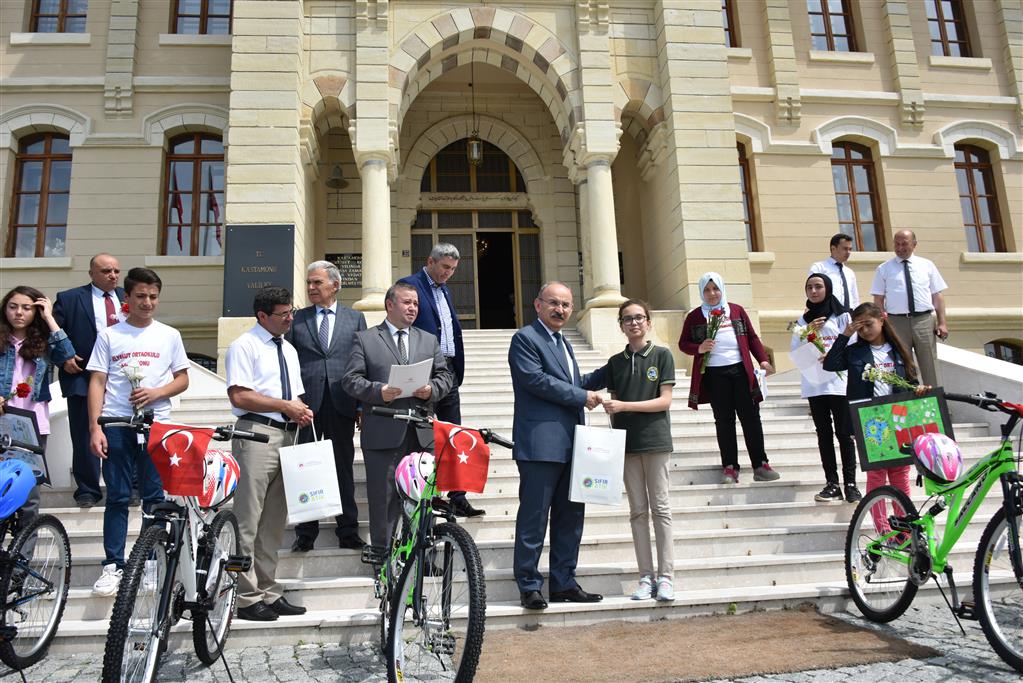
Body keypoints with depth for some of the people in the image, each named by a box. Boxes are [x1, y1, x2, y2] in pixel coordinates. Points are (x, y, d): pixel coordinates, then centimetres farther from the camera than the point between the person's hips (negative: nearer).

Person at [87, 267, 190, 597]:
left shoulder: (169, 335, 8)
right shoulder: (109, 335, 6)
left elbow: (182, 379, 10)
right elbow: (97, 383, 3)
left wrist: (156, 392, -9)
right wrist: (94, 428, -6)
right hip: (117, 424, 0)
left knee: (155, 496, 4)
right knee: (117, 497, 2)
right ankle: (113, 566, 10)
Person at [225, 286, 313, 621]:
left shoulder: (289, 349, 20)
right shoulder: (244, 346, -4)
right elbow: (239, 395, -14)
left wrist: (301, 411, 3)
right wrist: (285, 406, -12)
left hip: (287, 434, 8)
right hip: (257, 434, -8)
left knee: (275, 520, 13)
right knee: (248, 520, -5)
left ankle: (268, 592, 22)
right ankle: (246, 598, 4)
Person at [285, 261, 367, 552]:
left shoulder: (355, 318, 11)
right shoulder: (296, 319, 11)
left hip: (341, 404, 0)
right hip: (306, 403, 0)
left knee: (343, 468, 6)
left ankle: (348, 531, 15)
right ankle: (305, 533, 13)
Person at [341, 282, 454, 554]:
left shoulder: (429, 340, 19)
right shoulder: (365, 339, 7)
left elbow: (446, 375, 15)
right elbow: (350, 379, 0)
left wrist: (431, 389, -6)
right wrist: (378, 391, -16)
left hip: (421, 432, 3)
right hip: (383, 432, -3)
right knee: (383, 494, 2)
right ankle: (381, 552, 14)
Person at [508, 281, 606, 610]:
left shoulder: (563, 343, 23)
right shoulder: (525, 338, -5)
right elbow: (536, 379, -16)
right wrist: (582, 397, -11)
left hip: (570, 445, 9)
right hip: (541, 444, -9)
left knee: (570, 516, 12)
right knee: (534, 519, -2)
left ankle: (564, 584, 22)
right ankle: (529, 586, 9)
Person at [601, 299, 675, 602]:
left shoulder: (662, 355, 1)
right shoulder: (615, 362, 11)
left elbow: (664, 400, -5)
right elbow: (614, 404, 13)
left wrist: (623, 406, -13)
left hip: (655, 440, -3)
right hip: (626, 443, 3)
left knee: (660, 508, 0)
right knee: (638, 511, 6)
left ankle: (666, 577, 6)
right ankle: (646, 577, 11)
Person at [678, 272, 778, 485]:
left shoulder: (737, 310, 11)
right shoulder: (695, 316, 6)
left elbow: (752, 338, 12)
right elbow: (683, 344, 7)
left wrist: (763, 359, -1)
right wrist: (699, 349, -13)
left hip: (741, 371, 1)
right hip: (714, 374, -1)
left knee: (751, 417, 1)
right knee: (724, 421, 1)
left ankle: (760, 465, 7)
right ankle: (730, 467, 6)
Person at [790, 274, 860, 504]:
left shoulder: (842, 315, 5)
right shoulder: (803, 320, 14)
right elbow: (795, 352, 7)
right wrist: (808, 332, -6)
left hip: (838, 382, -3)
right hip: (813, 383, 3)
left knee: (844, 433, -3)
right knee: (824, 433, 4)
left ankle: (850, 484, 3)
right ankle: (832, 484, 7)